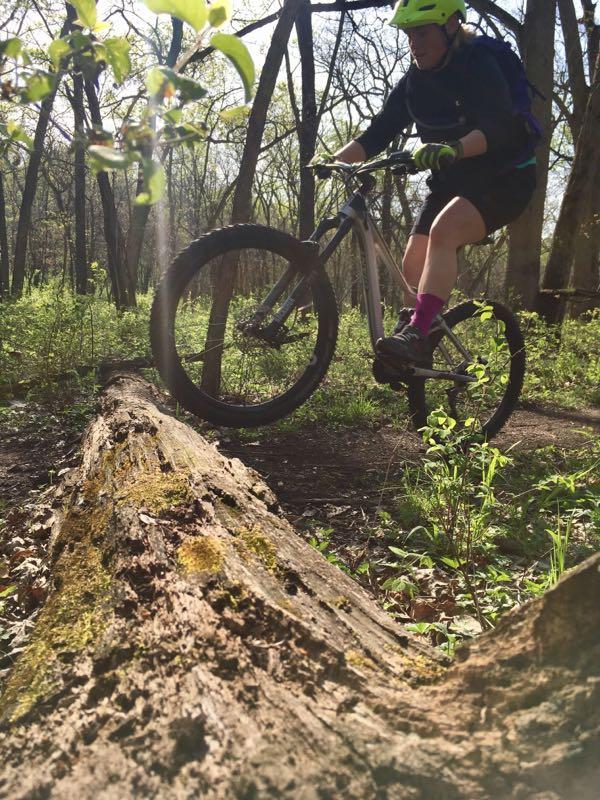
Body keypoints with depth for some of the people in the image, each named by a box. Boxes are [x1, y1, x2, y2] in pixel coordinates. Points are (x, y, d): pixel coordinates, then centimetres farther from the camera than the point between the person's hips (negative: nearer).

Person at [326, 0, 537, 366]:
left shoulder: (479, 65, -17)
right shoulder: (416, 80, 2)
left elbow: (497, 127, -33)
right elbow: (379, 133, -2)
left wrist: (452, 150, -52)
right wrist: (333, 159, -17)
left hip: (504, 178, -7)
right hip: (453, 181, 7)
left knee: (443, 231, -33)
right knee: (414, 267, -6)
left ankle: (417, 335, -37)